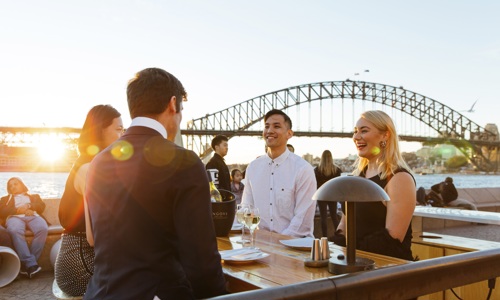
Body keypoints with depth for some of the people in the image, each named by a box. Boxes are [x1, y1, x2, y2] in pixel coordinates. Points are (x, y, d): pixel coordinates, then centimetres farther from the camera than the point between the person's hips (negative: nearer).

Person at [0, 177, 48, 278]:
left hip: (33, 216, 1)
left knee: (43, 228, -38)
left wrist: (28, 206, -2)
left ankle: (26, 263, -37)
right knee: (15, 230, -41)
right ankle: (31, 263, -44)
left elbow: (42, 206, 16)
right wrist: (18, 210, -2)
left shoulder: (34, 196, 36)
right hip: (15, 217, 0)